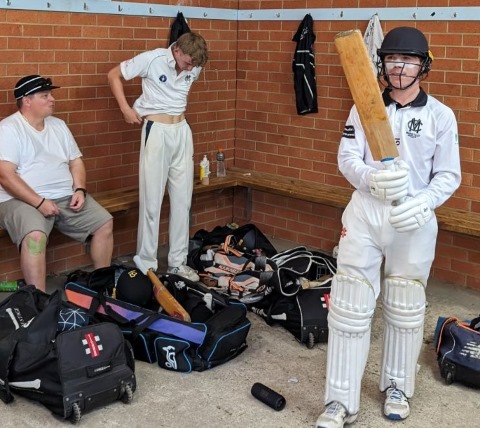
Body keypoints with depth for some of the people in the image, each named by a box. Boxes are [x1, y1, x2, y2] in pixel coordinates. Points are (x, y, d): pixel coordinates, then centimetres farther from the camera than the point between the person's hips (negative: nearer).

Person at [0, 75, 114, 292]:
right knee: (35, 236, -36)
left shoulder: (58, 125, 14)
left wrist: (80, 190, -3)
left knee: (105, 222, -5)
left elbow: (75, 161, 17)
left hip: (65, 196, 7)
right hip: (22, 200, -7)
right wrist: (39, 202, -23)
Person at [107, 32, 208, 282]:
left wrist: (176, 103, 11)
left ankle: (178, 262, 17)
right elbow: (114, 75, -3)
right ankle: (147, 265, 7)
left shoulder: (194, 68, 0)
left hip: (182, 131, 5)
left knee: (183, 199, 7)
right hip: (156, 131, -5)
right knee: (151, 200, -3)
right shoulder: (152, 59, -14)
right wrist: (125, 108, -8)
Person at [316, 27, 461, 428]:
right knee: (349, 307, 0)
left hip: (414, 222, 0)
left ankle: (398, 386, 34)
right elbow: (347, 158, -2)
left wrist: (421, 203, -19)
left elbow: (449, 176, 0)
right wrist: (373, 179, -23)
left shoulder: (441, 116, -1)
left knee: (406, 309, 13)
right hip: (364, 213, 1)